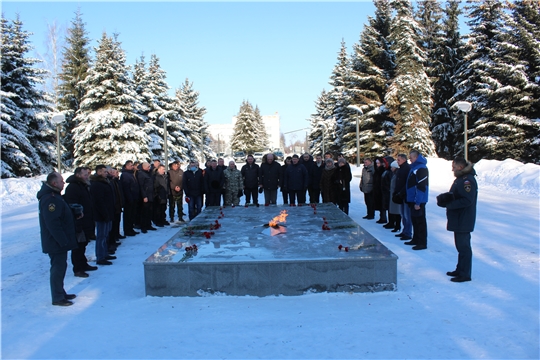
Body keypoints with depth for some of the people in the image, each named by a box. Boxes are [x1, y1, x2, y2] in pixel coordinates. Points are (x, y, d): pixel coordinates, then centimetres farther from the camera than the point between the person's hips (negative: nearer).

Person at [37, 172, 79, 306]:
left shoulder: (54, 196, 13)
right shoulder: (50, 199, -22)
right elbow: (53, 223, -27)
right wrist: (63, 240, -24)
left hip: (59, 241, 11)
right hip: (56, 243, -11)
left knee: (60, 267, 18)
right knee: (58, 268, -2)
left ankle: (61, 293, 29)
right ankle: (58, 298, 7)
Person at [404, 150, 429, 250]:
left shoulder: (421, 168, -17)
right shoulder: (414, 167, 15)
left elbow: (421, 187, -22)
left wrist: (417, 202, -23)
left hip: (418, 201, -10)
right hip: (413, 199, 10)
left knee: (420, 221, -4)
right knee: (414, 220, 17)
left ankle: (422, 243, 2)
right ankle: (416, 239, 27)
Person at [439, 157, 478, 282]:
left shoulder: (467, 180, -19)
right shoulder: (460, 178, 15)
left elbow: (467, 200, -27)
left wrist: (448, 204, -23)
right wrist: (445, 199, 3)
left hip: (464, 220, -11)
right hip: (458, 219, 11)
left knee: (464, 246, -4)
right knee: (460, 245, 17)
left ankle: (465, 274, 3)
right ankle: (460, 270, 27)